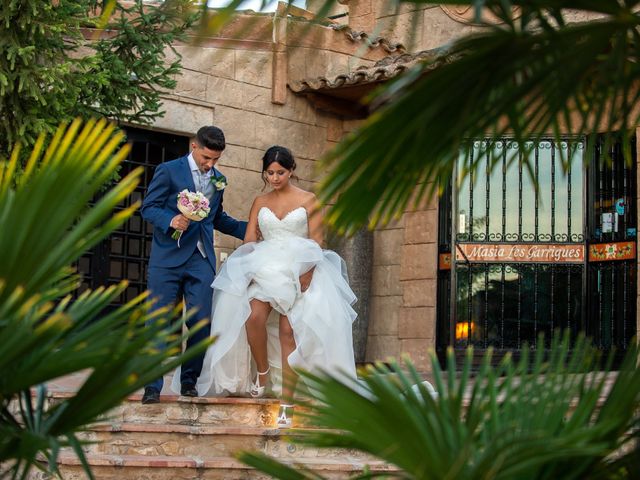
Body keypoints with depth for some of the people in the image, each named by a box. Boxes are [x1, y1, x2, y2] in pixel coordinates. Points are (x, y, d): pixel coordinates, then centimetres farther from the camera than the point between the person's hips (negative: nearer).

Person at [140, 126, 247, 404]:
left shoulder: (218, 180, 16)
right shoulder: (169, 170, 0)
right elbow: (148, 207, -3)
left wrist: (248, 230, 16)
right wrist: (170, 220, -21)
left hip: (202, 259, 4)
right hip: (169, 257, -4)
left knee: (201, 322, 0)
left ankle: (189, 381, 14)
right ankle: (152, 386, -2)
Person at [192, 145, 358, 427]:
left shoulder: (308, 201, 7)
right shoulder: (260, 203, 17)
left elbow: (316, 242, 2)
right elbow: (249, 240, 13)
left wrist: (306, 276, -12)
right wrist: (250, 269, -6)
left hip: (299, 273, -2)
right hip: (264, 271, 2)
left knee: (288, 332, -15)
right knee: (254, 316, -27)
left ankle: (286, 406, -13)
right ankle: (262, 372, -3)